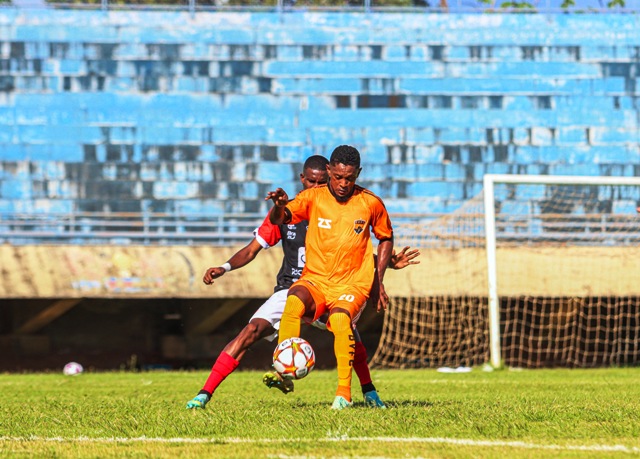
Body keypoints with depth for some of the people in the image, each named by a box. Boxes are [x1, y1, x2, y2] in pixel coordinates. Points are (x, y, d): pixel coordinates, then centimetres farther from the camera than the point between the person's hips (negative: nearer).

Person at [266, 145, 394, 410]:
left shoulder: (371, 204, 2)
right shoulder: (313, 197, 0)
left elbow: (386, 238, 18)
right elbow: (279, 220, -14)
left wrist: (378, 282, 10)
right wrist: (279, 206, -38)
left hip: (352, 285, -1)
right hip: (314, 279, 1)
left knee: (340, 318, -33)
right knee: (294, 302, -33)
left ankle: (344, 391, -26)